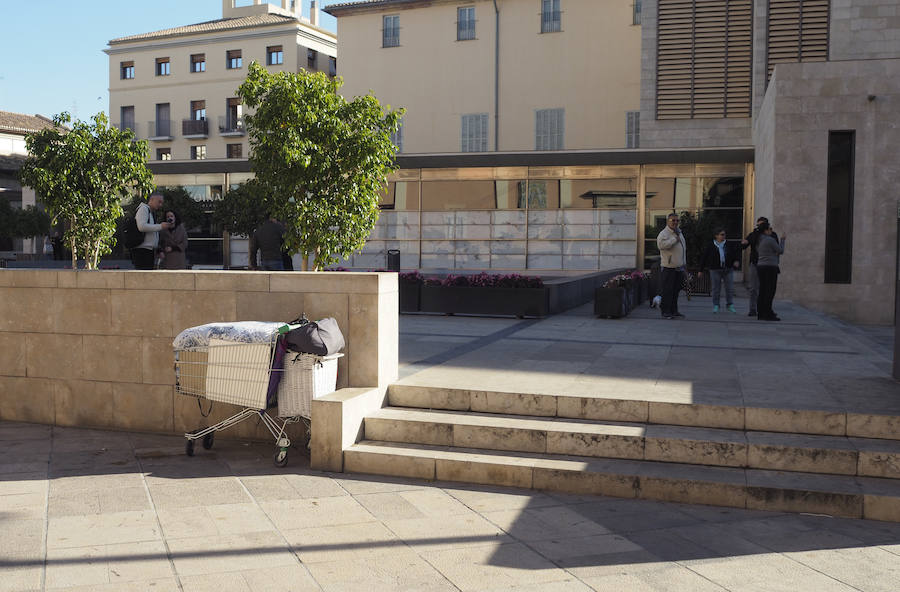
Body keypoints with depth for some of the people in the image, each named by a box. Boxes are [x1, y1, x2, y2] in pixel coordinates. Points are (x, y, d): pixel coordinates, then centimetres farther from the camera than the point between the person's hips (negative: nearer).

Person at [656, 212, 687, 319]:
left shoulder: (679, 233, 18)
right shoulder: (664, 233, -11)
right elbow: (661, 244, -31)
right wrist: (675, 239, -23)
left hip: (679, 267, 8)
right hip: (669, 267, -8)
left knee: (676, 290, 12)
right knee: (667, 290, -5)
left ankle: (674, 311, 19)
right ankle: (665, 311, 1)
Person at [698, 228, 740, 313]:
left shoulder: (729, 245, 8)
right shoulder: (710, 246, 1)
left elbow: (735, 255, 16)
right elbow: (703, 258, 4)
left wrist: (736, 261, -6)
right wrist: (701, 270, 4)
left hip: (728, 270, 2)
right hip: (715, 270, -2)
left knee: (730, 288, 1)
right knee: (716, 289, 1)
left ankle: (730, 305, 13)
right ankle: (716, 306, 11)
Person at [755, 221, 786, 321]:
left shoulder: (759, 241, 11)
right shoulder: (770, 240, -13)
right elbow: (780, 251, -4)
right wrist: (782, 240, 9)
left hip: (761, 267, 9)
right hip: (770, 268, -9)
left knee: (763, 292, 9)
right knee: (770, 292, -6)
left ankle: (761, 314, 10)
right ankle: (768, 314, -7)